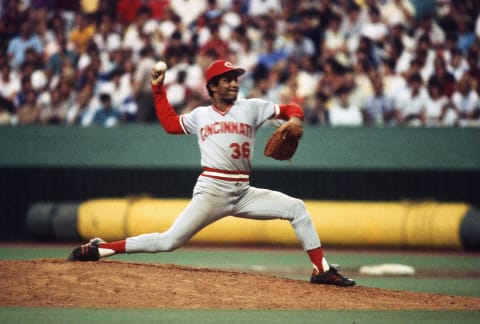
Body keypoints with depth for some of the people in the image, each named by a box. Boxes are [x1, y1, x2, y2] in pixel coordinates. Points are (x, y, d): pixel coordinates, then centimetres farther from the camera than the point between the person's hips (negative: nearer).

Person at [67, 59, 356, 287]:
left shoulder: (251, 108, 8)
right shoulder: (200, 116, 11)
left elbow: (290, 110, 9)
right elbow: (170, 123, 25)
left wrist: (294, 120, -14)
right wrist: (159, 90, 21)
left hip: (244, 193, 2)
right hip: (211, 191, -2)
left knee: (296, 208, -10)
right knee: (169, 242, -13)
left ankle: (321, 270, -5)